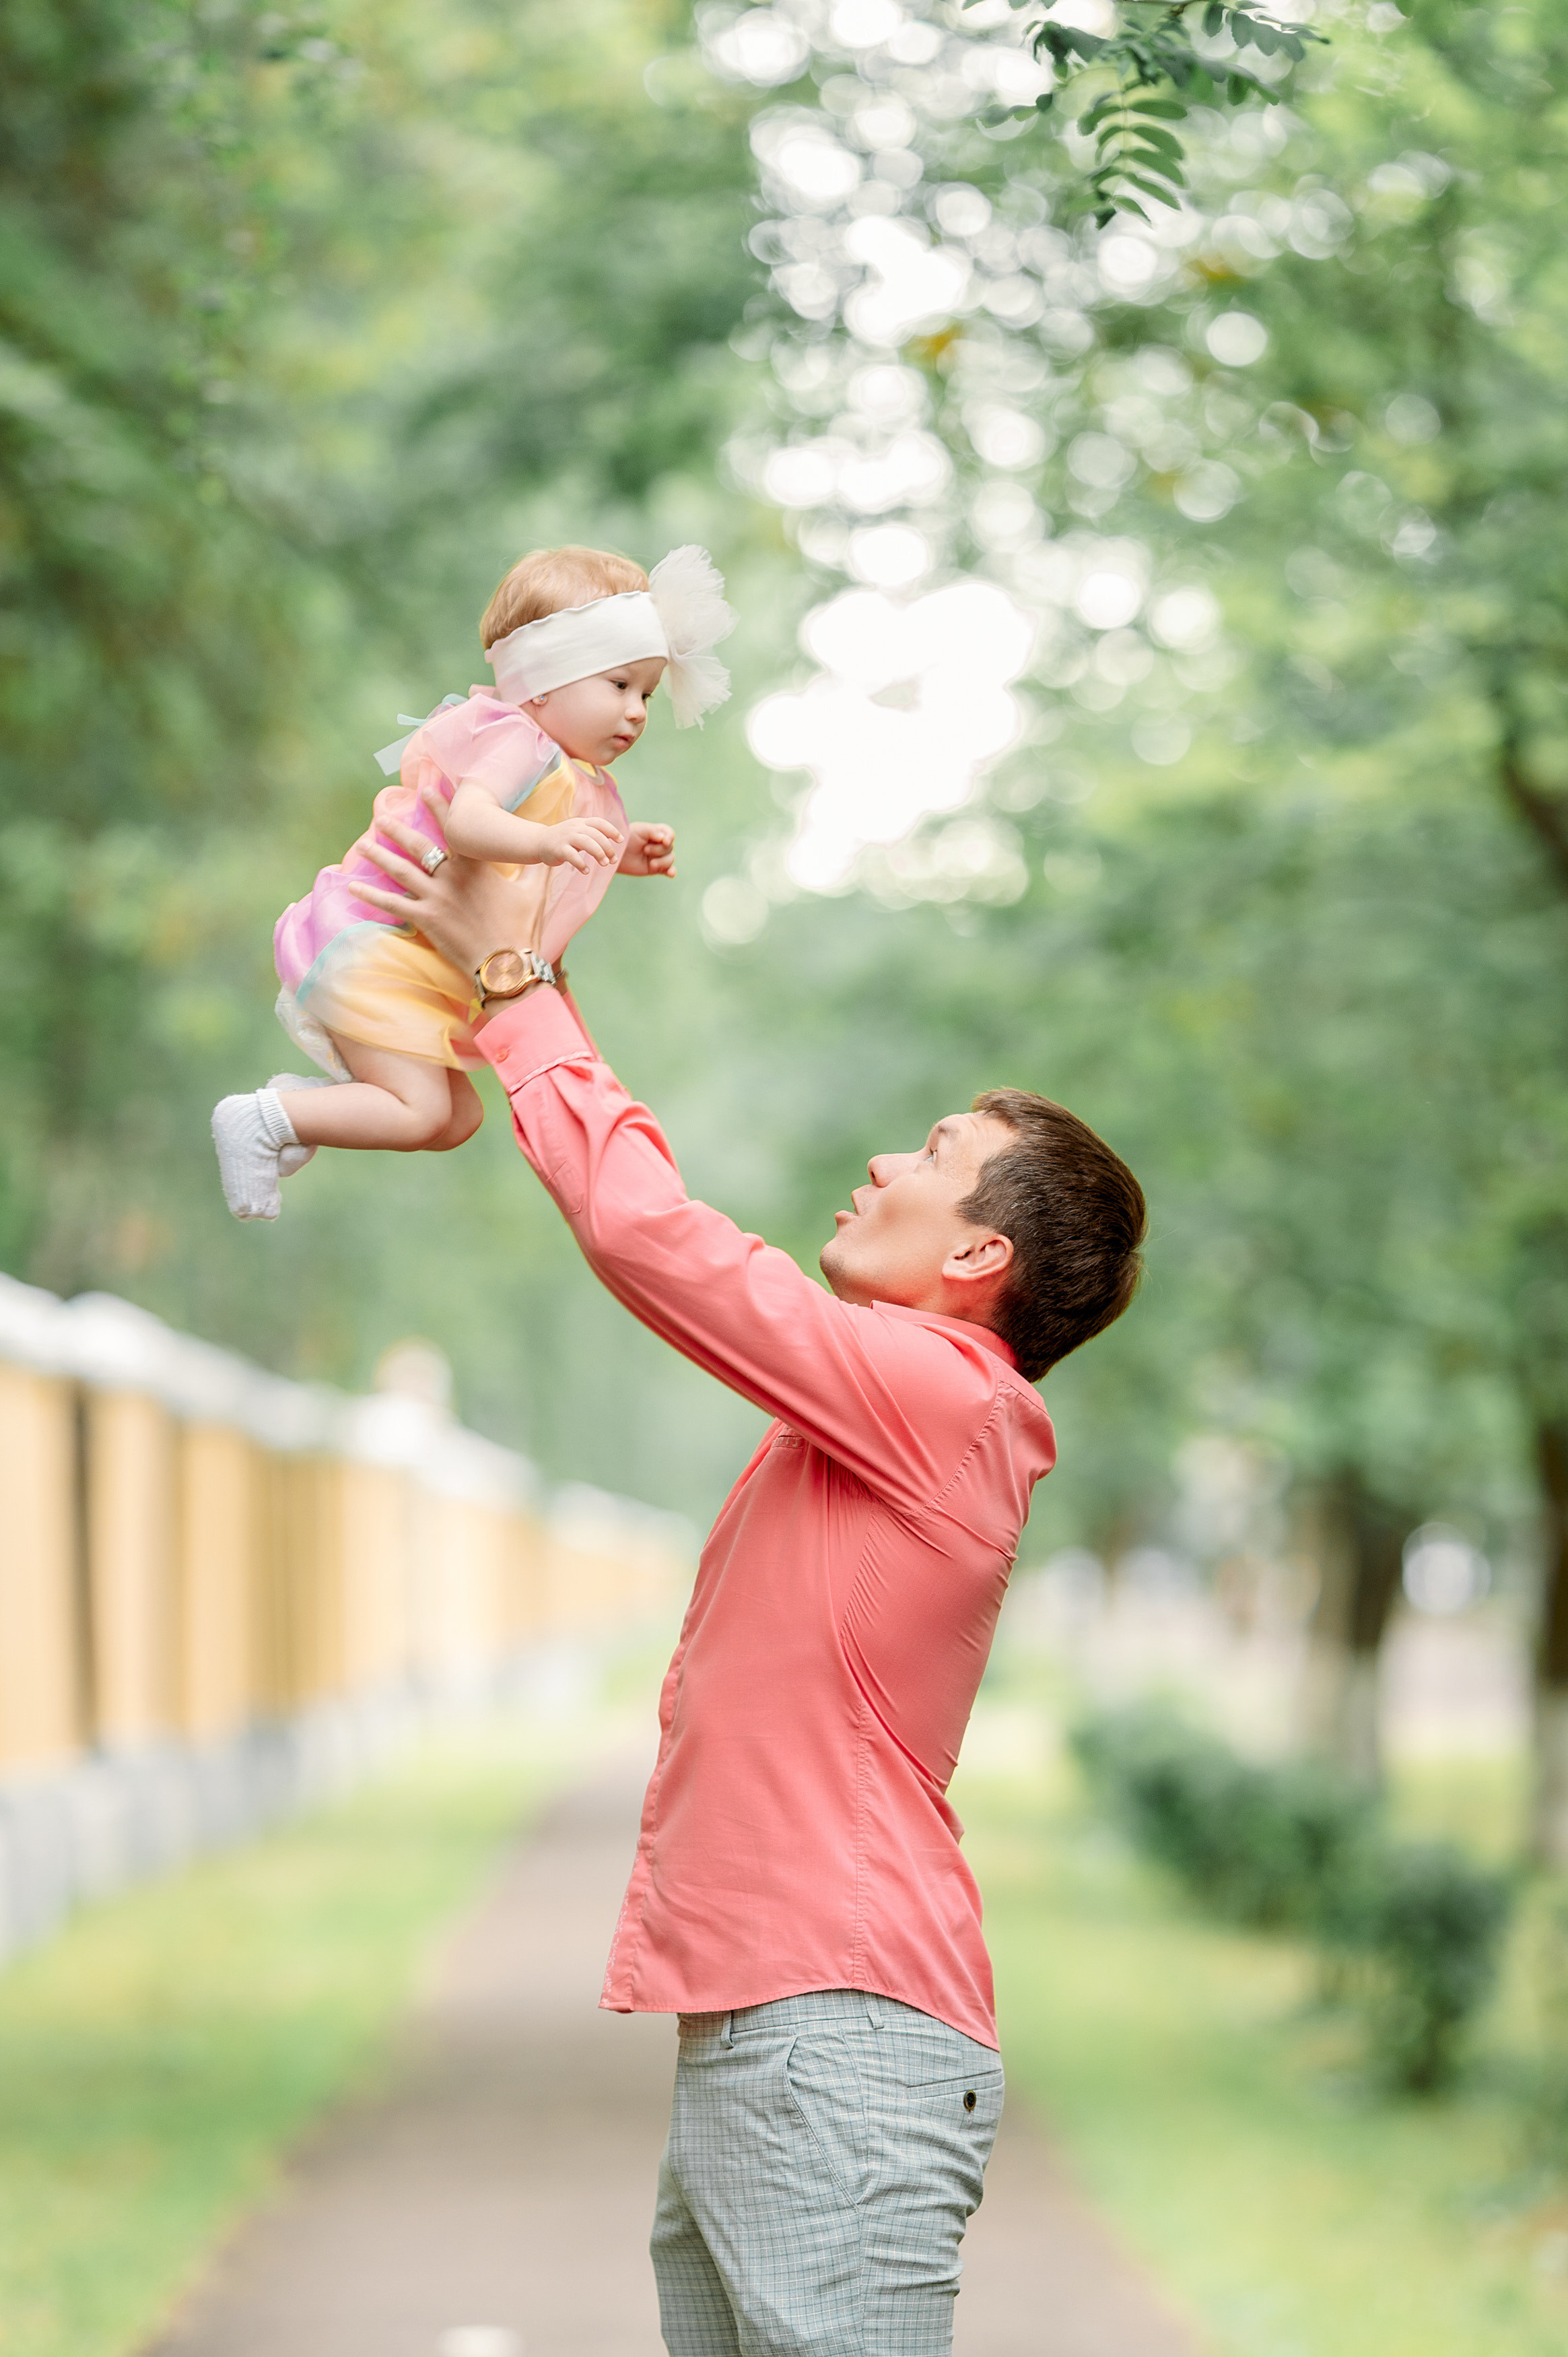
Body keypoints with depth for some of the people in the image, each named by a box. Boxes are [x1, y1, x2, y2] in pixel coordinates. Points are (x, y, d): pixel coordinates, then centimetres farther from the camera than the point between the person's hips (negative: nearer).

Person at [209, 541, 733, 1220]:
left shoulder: (575, 781, 15)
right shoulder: (512, 740, -17)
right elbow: (466, 821, -36)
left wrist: (621, 852, 14)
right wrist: (545, 842, -53)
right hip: (374, 953, -10)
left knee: (456, 1119, 13)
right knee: (421, 1116, -17)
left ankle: (305, 1100, 19)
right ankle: (265, 1116, -6)